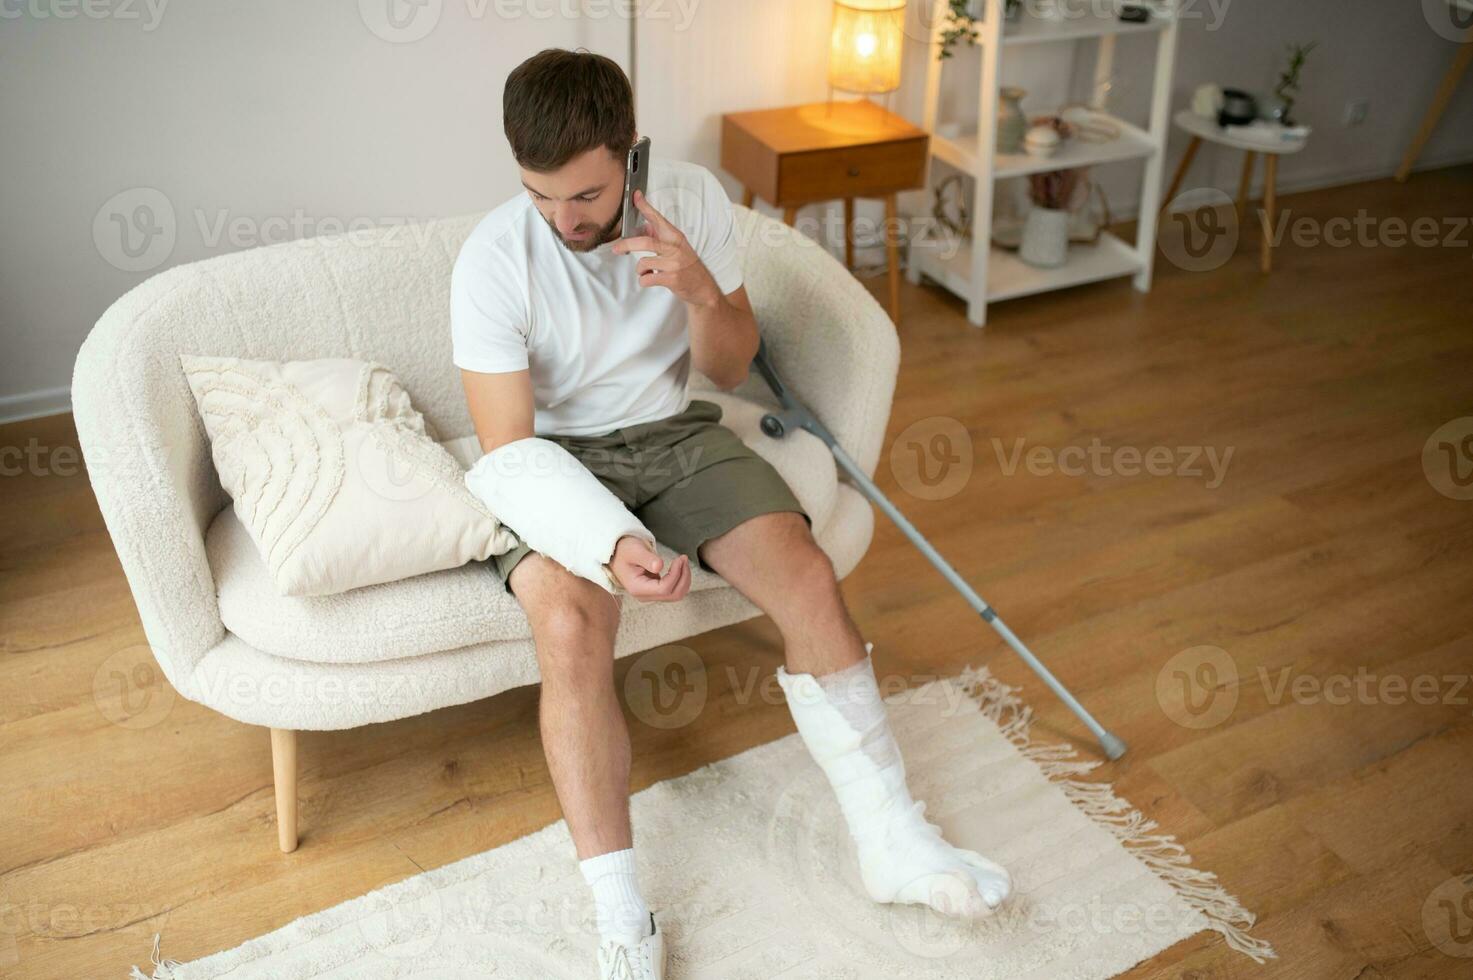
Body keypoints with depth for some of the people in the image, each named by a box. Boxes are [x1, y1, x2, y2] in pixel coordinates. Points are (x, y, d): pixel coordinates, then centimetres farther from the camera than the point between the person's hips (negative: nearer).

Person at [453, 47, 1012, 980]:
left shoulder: (694, 198, -9)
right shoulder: (493, 261, -18)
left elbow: (730, 368, 0)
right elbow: (509, 448, -20)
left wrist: (703, 292, -23)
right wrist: (614, 543, -36)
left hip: (673, 432, 3)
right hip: (555, 458, -2)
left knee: (810, 580, -18)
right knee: (570, 627, -31)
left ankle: (894, 844, -2)